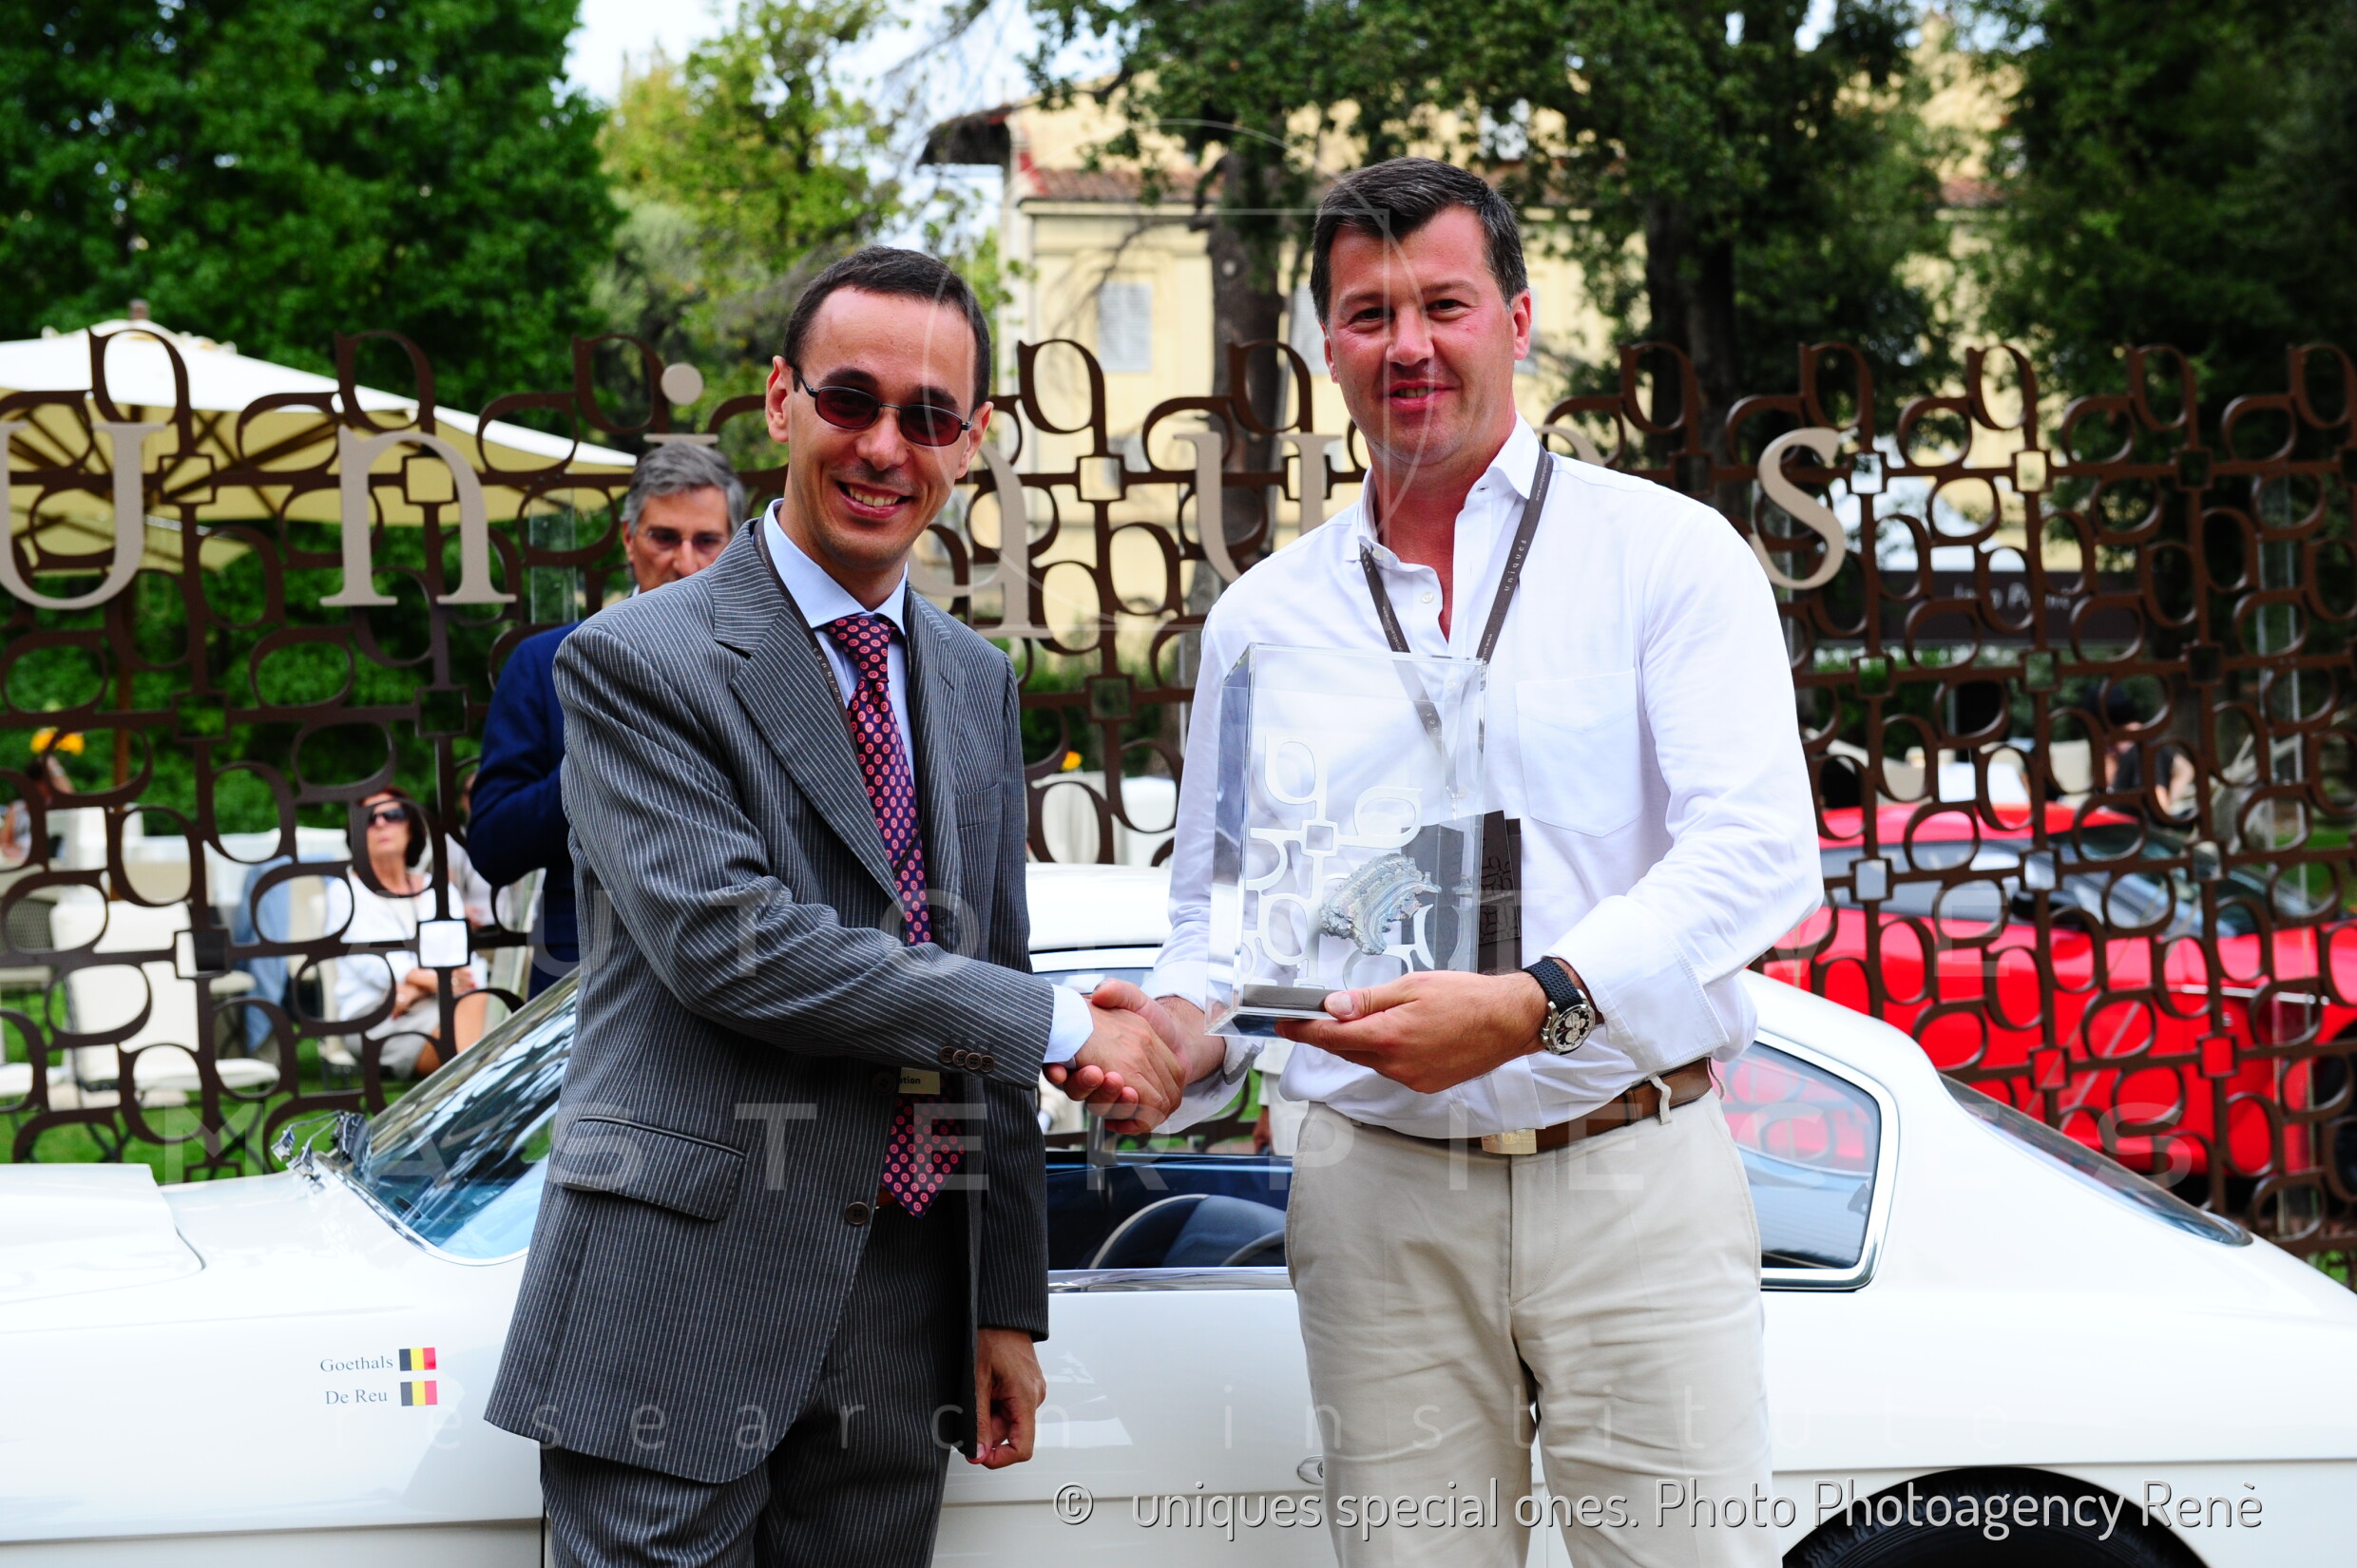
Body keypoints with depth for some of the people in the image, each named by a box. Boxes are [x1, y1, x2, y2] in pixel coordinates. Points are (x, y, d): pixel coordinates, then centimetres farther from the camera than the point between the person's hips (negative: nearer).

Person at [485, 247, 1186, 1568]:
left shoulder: (979, 683, 14)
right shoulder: (636, 663, -7)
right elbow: (725, 944, -19)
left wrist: (1006, 1305, 13)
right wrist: (1066, 1026, -15)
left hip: (906, 1306, 6)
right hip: (686, 1295, -6)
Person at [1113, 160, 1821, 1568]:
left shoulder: (1668, 551, 2)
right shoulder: (1263, 616, 13)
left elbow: (1759, 850, -10)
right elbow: (1219, 908, 16)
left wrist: (1535, 1004, -23)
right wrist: (1189, 1031, -7)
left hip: (1634, 1178, -2)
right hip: (1381, 1197, 3)